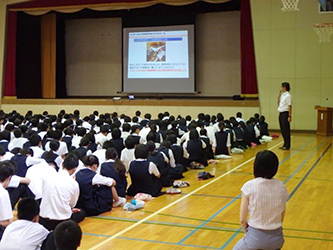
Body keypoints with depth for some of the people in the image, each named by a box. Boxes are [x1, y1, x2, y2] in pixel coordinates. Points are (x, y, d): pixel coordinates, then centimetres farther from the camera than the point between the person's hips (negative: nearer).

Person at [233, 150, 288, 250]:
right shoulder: (281, 187, -4)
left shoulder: (249, 186, -13)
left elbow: (242, 220, -8)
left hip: (255, 238, -3)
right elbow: (281, 218, 5)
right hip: (276, 239, 3)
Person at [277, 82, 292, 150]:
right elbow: (279, 104, 24)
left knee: (286, 130, -6)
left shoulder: (288, 96, -11)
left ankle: (287, 146, -2)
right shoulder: (282, 95, 15)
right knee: (282, 130, 11)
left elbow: (290, 106, -14)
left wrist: (289, 116, -19)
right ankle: (285, 144, 19)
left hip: (285, 113, -9)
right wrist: (278, 98, 7)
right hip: (281, 113, 9)